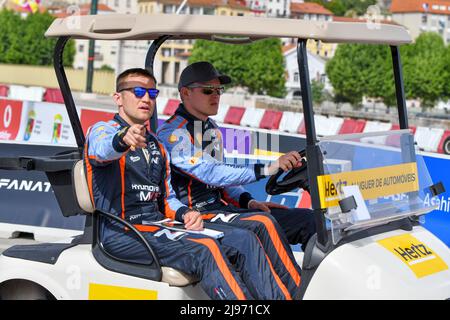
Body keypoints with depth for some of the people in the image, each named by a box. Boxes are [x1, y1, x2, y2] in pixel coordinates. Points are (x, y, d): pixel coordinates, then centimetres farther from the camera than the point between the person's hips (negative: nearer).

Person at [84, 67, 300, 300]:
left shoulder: (157, 147, 26)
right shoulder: (101, 131, 1)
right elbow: (101, 151, -24)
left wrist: (184, 213, 3)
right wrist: (122, 139, -49)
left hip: (159, 225, 8)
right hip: (123, 234, -8)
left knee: (244, 240, -11)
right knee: (204, 250, -31)